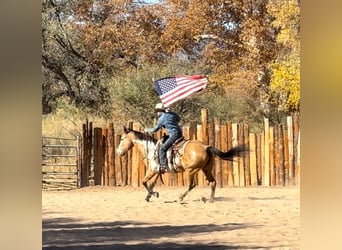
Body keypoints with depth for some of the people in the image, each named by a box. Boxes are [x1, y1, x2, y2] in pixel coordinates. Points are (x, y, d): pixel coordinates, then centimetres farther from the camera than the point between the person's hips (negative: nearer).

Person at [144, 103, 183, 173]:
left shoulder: (162, 118, -8)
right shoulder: (172, 114, 12)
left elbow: (155, 129, 0)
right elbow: (178, 119, 33)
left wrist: (147, 130, 18)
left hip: (174, 135, -9)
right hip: (179, 133, 9)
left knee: (162, 148, -14)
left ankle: (163, 166, -24)